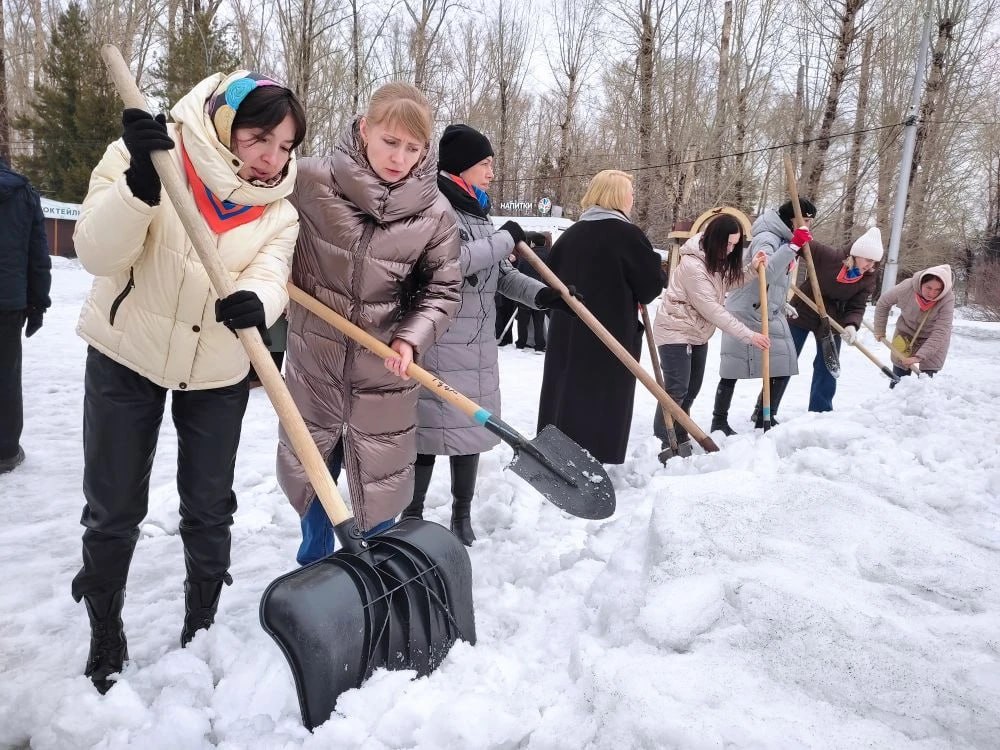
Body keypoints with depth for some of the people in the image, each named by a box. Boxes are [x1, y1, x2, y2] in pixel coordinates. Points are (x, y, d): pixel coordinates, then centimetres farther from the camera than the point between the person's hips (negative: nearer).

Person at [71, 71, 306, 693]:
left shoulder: (278, 209, -4)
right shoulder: (155, 156, -12)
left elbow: (270, 275, -21)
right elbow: (98, 253, -20)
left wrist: (253, 303, -44)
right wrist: (140, 182, -36)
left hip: (218, 373, 2)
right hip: (126, 360, -1)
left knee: (209, 510, 10)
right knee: (114, 510, 8)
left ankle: (201, 629, 33)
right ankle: (105, 636, 32)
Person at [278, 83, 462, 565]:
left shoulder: (435, 212, -11)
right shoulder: (311, 180, -13)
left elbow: (442, 290, -4)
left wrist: (412, 339, -18)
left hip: (384, 371, -1)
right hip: (313, 361, 1)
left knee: (380, 488, 12)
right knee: (306, 475, 19)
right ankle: (314, 568, 46)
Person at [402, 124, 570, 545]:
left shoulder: (478, 213, 17)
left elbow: (502, 275, 16)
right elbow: (451, 261, -25)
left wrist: (542, 294, -1)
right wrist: (507, 238, -13)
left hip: (478, 345, 8)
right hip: (437, 344, -8)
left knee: (471, 428, 13)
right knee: (428, 431, -1)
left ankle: (462, 515, 28)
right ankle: (412, 517, 15)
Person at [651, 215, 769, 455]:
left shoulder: (717, 260, 2)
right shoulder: (692, 264, -27)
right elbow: (712, 309, -28)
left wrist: (752, 269, -3)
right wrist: (748, 335, -27)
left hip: (698, 333, 9)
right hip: (675, 332, -9)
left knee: (692, 390, 12)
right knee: (676, 390, -13)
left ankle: (679, 441, 23)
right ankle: (661, 445, -7)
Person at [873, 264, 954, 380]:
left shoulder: (948, 299, -30)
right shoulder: (907, 287, -27)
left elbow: (940, 333, -32)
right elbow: (883, 303, -8)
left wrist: (918, 356, -40)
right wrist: (880, 330, -1)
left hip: (933, 340, -2)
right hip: (906, 333, 2)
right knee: (898, 379, 8)